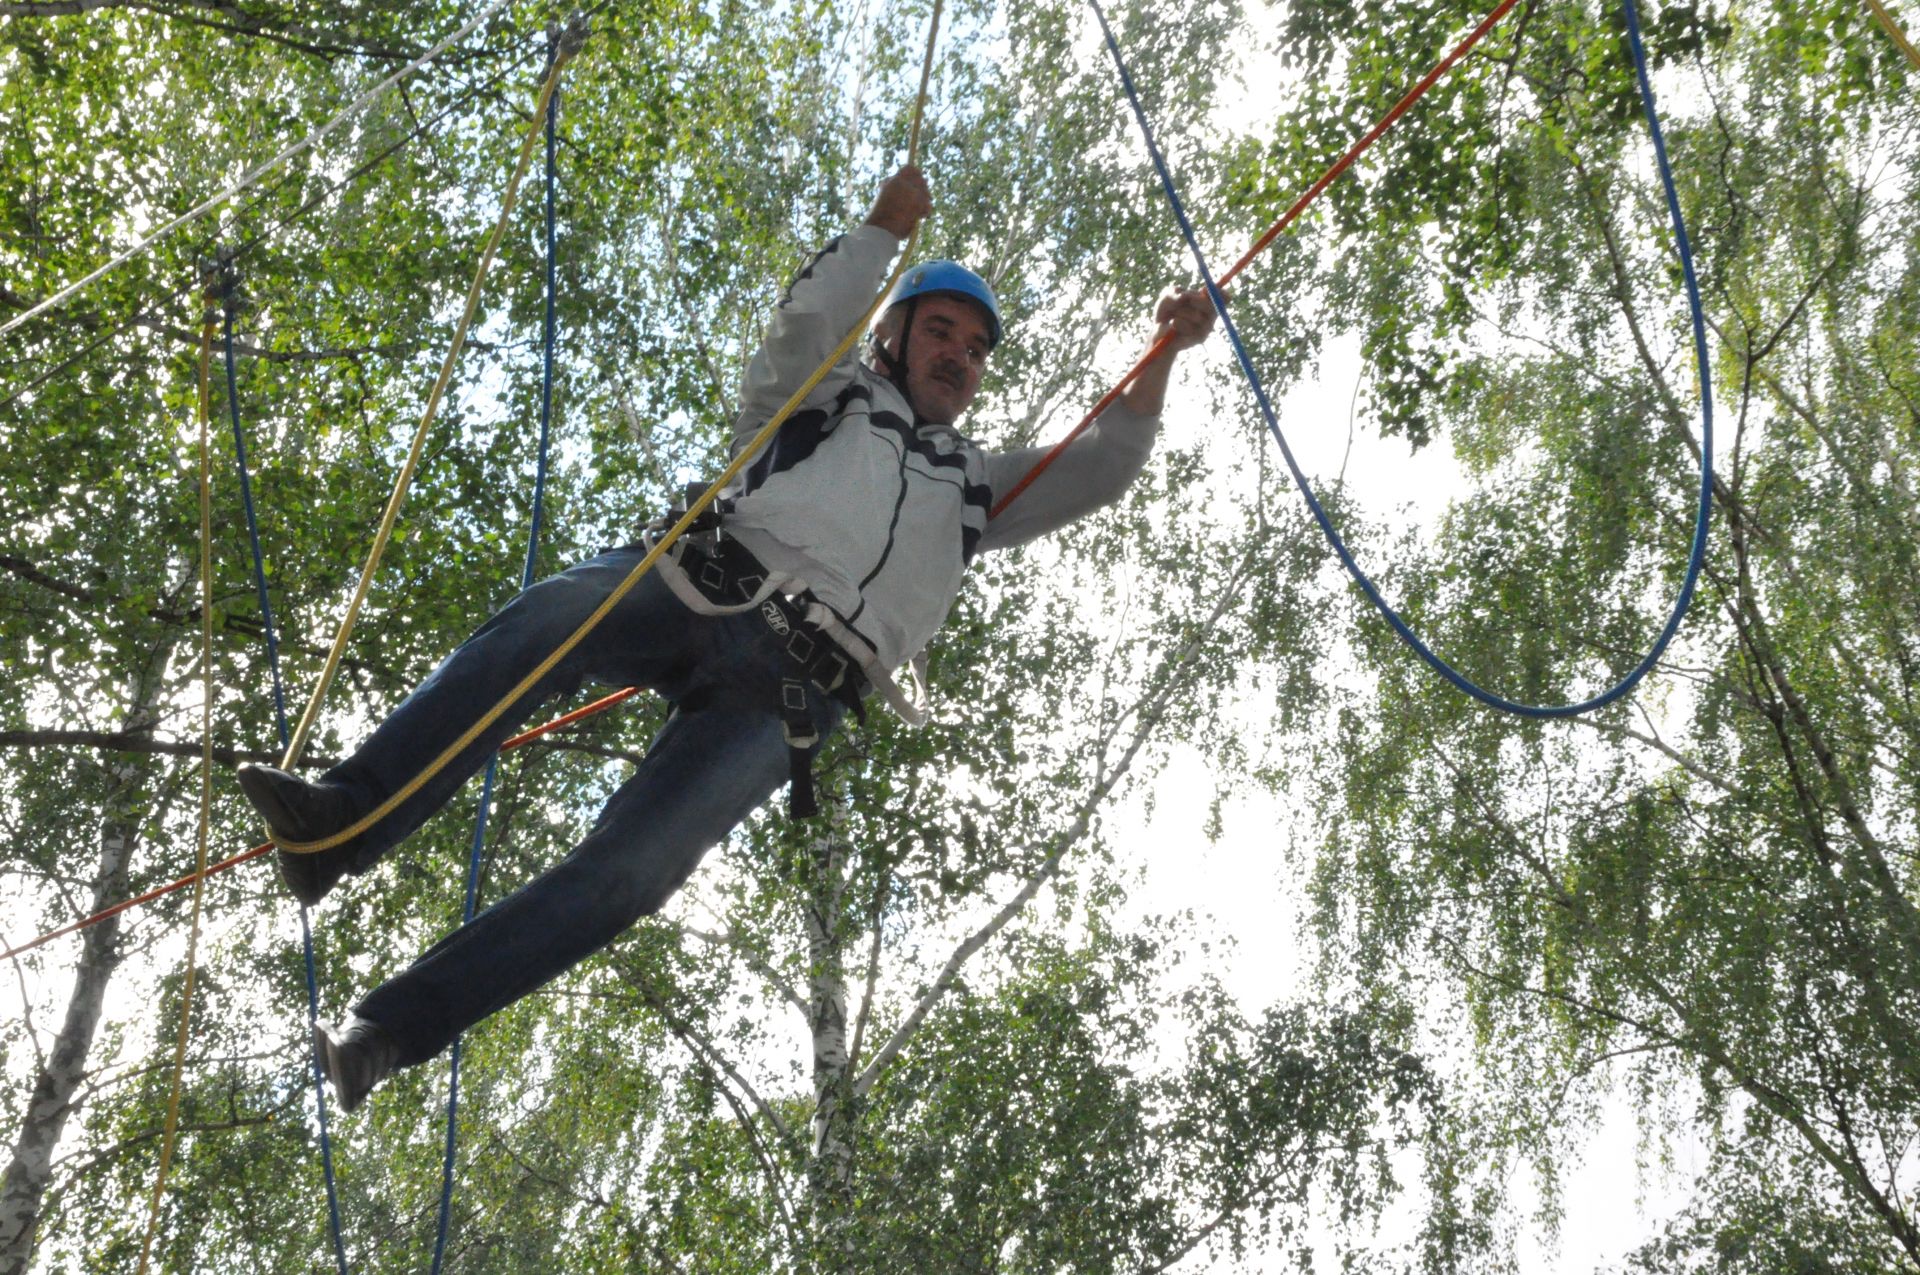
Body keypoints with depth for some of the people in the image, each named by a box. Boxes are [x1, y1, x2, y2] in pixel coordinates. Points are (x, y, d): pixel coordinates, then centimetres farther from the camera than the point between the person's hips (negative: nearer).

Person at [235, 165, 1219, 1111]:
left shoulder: (974, 486, 35)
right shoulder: (823, 391, 28)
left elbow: (1097, 474, 28)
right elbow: (806, 319, 7)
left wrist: (1161, 359, 20)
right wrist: (886, 226, 12)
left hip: (793, 690, 1)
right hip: (702, 592, 0)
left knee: (629, 871, -20)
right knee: (539, 623, -34)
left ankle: (393, 1028, -21)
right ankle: (339, 823, -37)